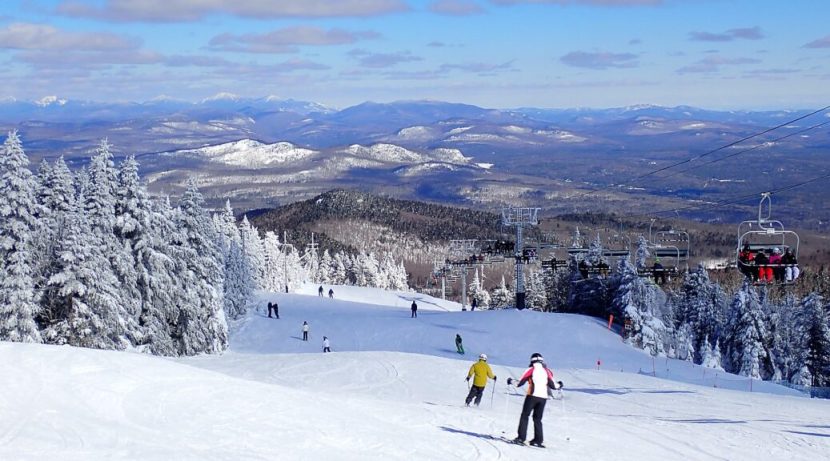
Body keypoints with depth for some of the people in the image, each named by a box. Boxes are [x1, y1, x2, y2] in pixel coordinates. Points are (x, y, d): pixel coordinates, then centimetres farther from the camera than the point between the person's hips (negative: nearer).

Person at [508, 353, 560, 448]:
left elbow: (520, 382, 0)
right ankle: (538, 440, 5)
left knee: (525, 416, 4)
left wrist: (512, 382, 18)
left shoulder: (531, 370, 0)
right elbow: (553, 385, 11)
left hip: (532, 395, -4)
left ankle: (521, 437, -5)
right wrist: (558, 386, 34)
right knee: (537, 419, 12)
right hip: (543, 397, 4)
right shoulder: (547, 371, 8)